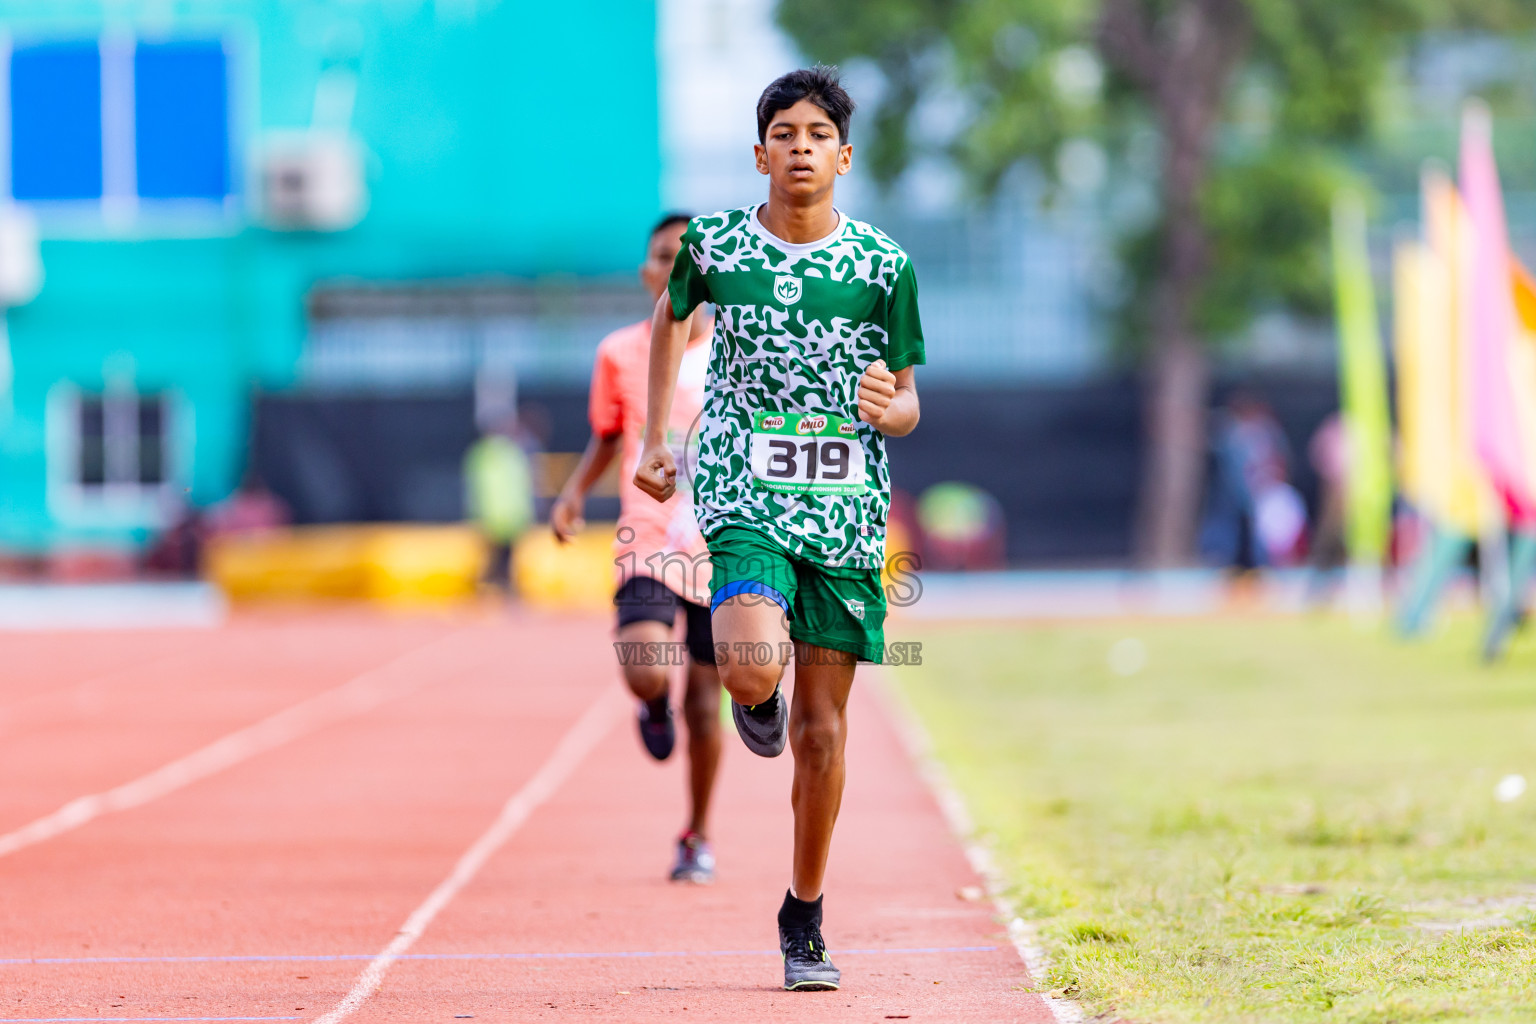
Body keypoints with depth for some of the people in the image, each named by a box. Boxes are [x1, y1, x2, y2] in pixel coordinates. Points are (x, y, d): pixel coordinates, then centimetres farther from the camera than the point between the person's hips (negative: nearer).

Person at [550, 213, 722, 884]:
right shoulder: (620, 354, 2)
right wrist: (574, 491, -2)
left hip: (722, 553, 0)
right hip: (647, 545, 0)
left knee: (704, 703, 4)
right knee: (646, 671, -25)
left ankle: (698, 837, 24)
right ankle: (656, 707, 14)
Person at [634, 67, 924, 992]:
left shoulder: (883, 265, 0)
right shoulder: (714, 243, 1)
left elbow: (908, 406, 8)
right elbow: (670, 318, 22)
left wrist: (886, 408, -16)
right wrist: (656, 440, 18)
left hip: (847, 509, 1)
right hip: (746, 492, -1)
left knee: (822, 727, 3)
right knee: (756, 668, -28)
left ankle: (805, 919, 19)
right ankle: (757, 698, 12)